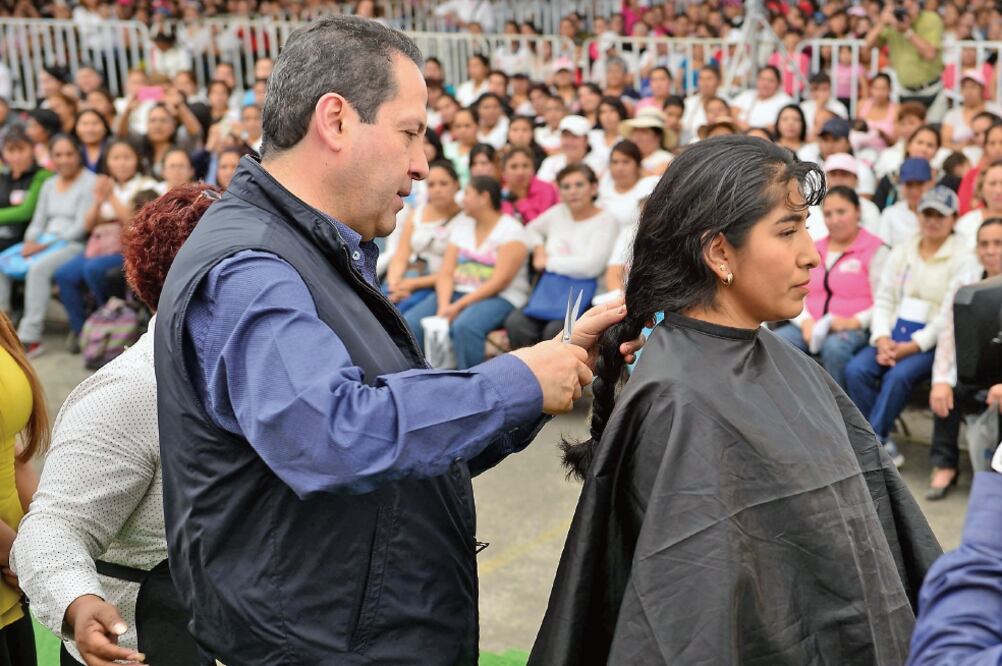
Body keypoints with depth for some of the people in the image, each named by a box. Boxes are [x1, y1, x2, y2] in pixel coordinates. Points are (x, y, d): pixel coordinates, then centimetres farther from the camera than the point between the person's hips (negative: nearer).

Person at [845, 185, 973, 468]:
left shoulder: (961, 258, -1)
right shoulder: (901, 252, 15)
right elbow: (883, 299, 11)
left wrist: (913, 346, -17)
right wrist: (882, 339, -7)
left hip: (932, 342, -5)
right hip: (893, 335, 5)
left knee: (898, 375, -32)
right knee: (856, 370, -22)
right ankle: (883, 445, -16)